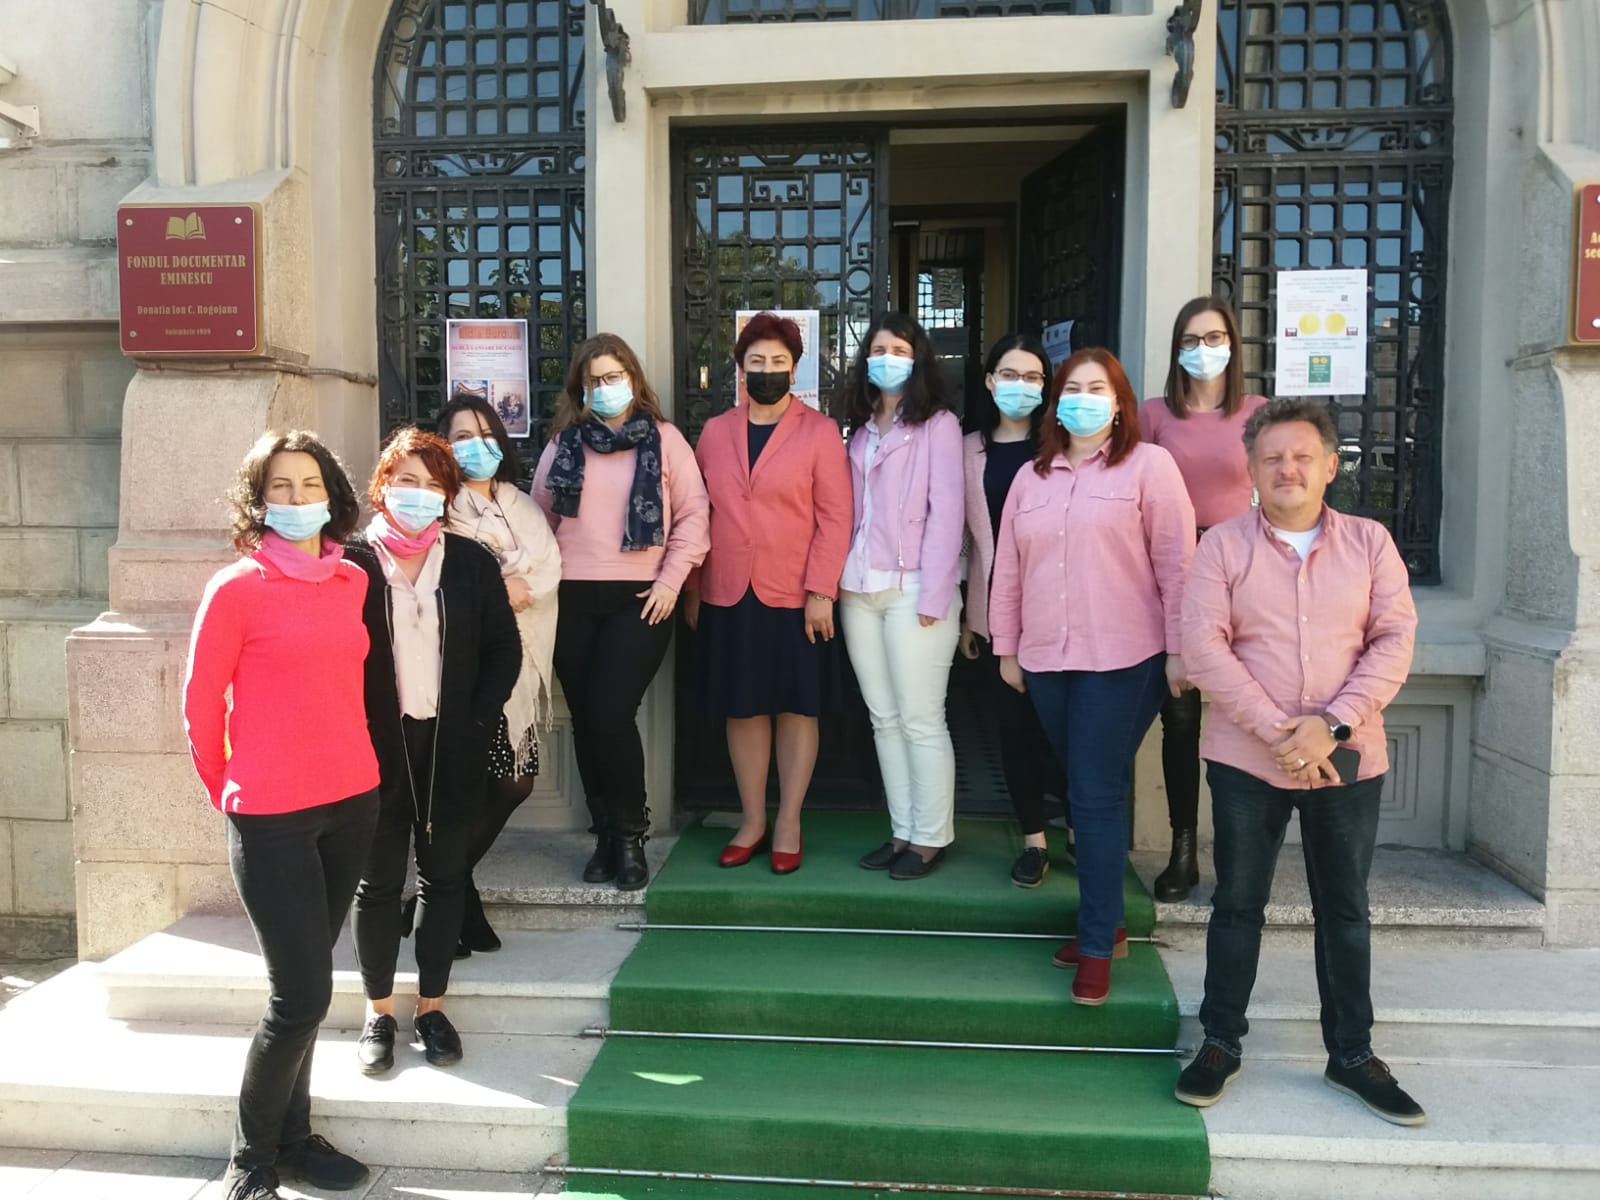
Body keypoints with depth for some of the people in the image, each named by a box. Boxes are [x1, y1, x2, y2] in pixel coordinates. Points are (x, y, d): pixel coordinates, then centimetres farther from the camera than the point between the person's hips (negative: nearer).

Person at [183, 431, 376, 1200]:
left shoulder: (354, 582, 5)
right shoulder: (236, 588, -10)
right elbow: (200, 704, -3)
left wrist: (351, 763, 13)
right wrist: (228, 794, 5)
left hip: (351, 803, 5)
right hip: (272, 817, -5)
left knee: (306, 986, 16)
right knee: (303, 995, -3)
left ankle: (293, 1135, 32)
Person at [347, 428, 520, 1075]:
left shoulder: (471, 561, 3)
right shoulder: (353, 562, -3)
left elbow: (504, 648, 5)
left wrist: (478, 721, -4)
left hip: (453, 745, 2)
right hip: (377, 747, -2)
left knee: (444, 875, 10)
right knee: (379, 880, 8)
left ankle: (432, 1006, 25)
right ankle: (379, 1013, 24)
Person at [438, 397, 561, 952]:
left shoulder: (522, 505, 19)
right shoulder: (441, 508, 1)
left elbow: (548, 567, 5)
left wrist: (514, 588, -11)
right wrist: (500, 589, -9)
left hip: (517, 656, 6)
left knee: (515, 782, 4)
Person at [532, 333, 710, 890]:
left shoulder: (664, 438, 3)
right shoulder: (563, 443, 11)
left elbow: (694, 513, 0)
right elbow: (539, 516, 14)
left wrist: (671, 580, -7)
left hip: (640, 598, -3)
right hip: (572, 598, 3)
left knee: (611, 715, -12)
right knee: (584, 719, 5)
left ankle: (630, 838, 6)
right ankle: (604, 836, 20)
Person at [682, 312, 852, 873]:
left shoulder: (819, 431, -1)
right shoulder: (714, 433, 9)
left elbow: (835, 517, -6)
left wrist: (820, 591, -12)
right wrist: (691, 590, 7)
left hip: (795, 599, -3)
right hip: (728, 598, 3)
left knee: (796, 707, 6)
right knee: (742, 708, 9)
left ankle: (788, 824, 18)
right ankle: (752, 821, 21)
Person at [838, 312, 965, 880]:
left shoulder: (938, 424, -1)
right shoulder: (862, 429, 17)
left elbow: (946, 511, -8)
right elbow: (851, 512, 13)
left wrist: (933, 595, -14)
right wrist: (838, 577, 3)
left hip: (913, 589, -6)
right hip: (859, 589, 6)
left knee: (921, 721, -3)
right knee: (884, 719, 10)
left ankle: (930, 839, 9)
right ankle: (902, 832, 19)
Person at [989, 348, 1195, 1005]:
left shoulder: (1148, 465, -1)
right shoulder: (1032, 477, 13)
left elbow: (1175, 562, -4)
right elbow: (1008, 568, 15)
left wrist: (1179, 649, -6)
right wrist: (1006, 648, 14)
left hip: (1122, 661, -5)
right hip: (1046, 660, 5)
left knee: (1097, 795, -5)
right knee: (1086, 791, 11)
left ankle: (1096, 945, 6)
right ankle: (1107, 921, 24)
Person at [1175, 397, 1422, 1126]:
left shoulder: (1369, 543, 3)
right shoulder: (1223, 545, -2)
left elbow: (1394, 641, -3)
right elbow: (1203, 648, -10)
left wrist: (1334, 724, -16)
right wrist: (1277, 732, -17)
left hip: (1347, 761, 1)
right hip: (1246, 760, -1)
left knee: (1345, 909, 12)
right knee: (1237, 902, 9)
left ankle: (1351, 1053, 27)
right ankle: (1220, 1043, 24)